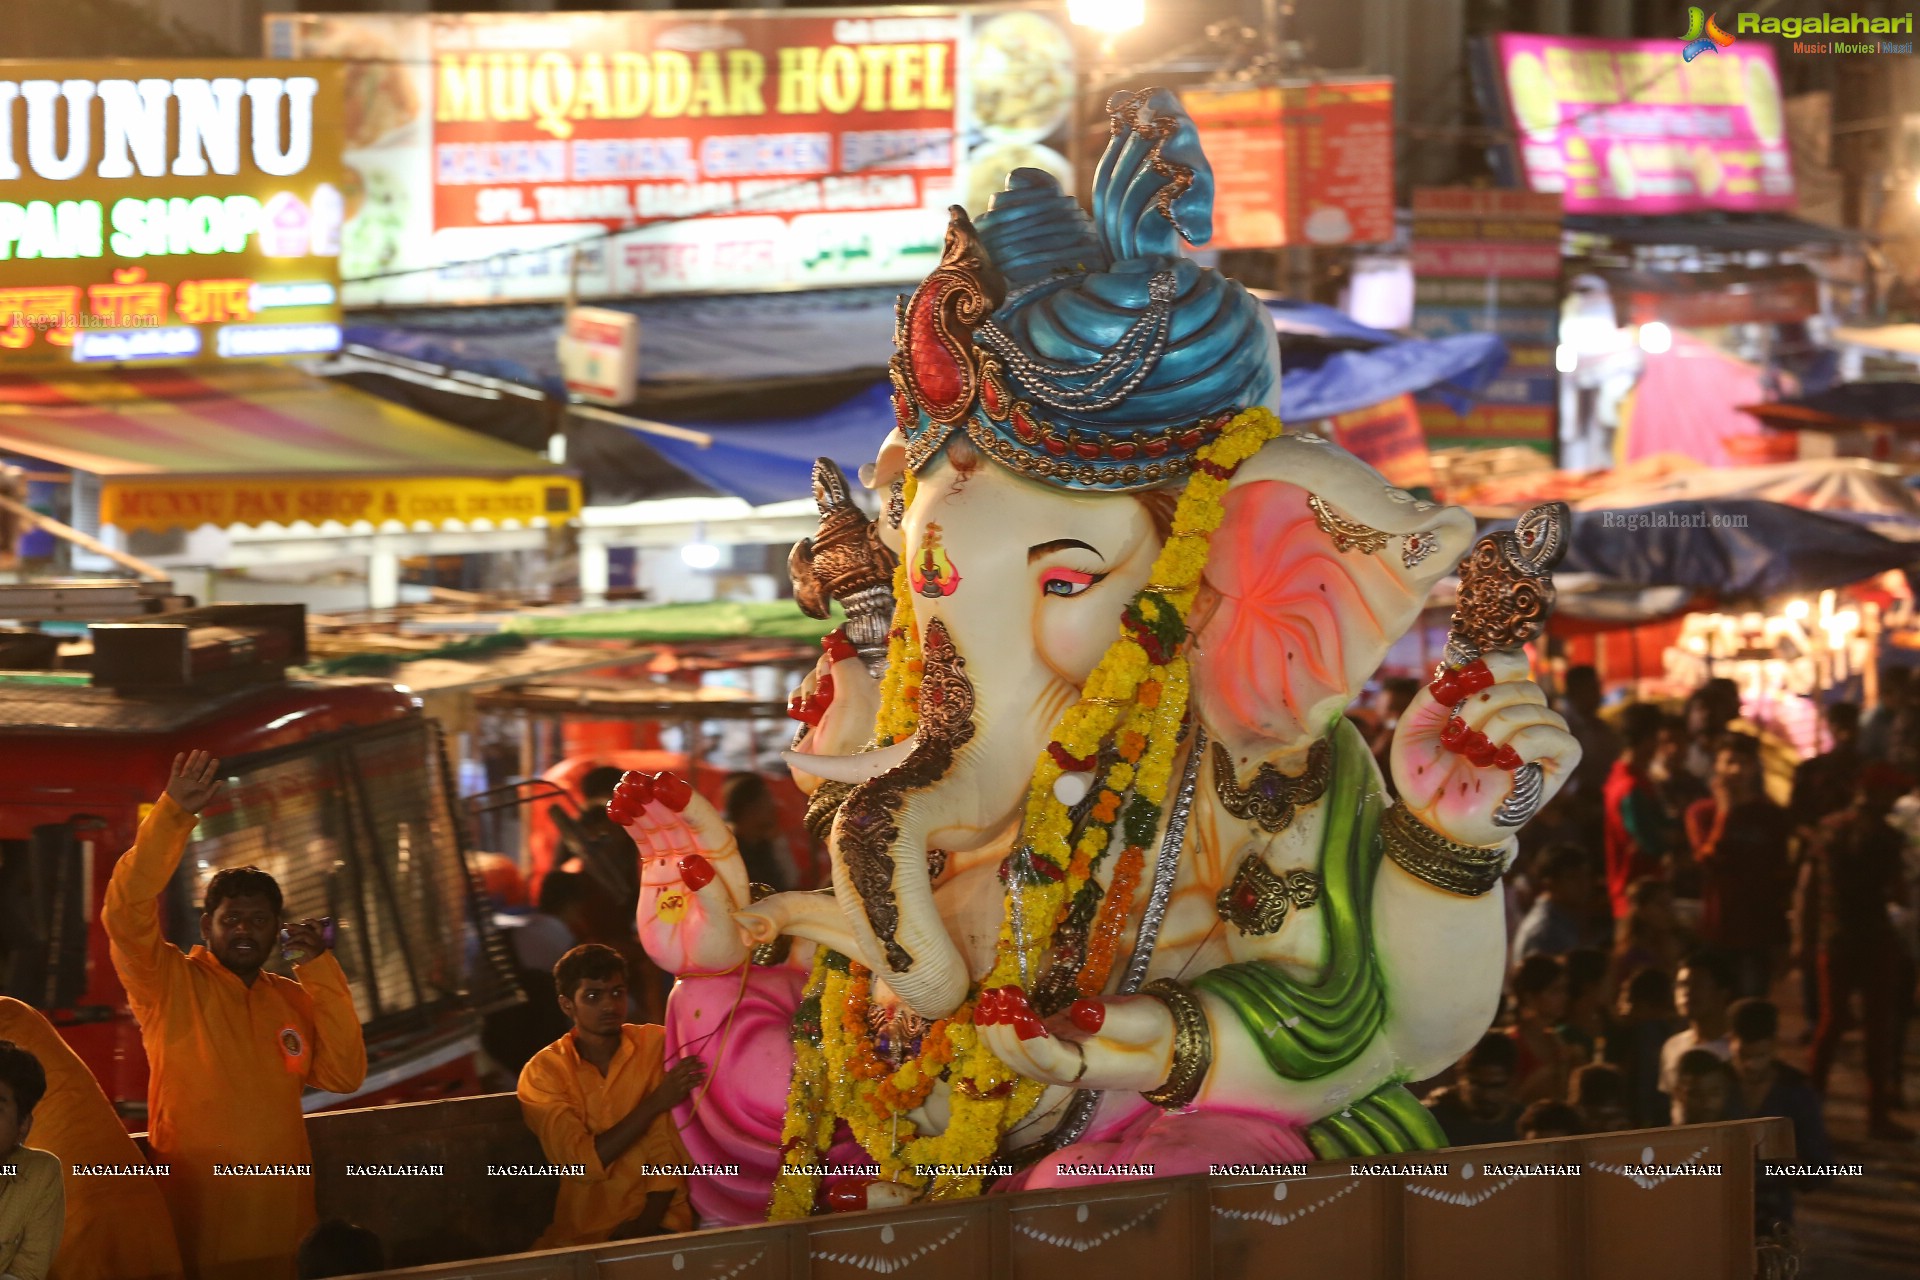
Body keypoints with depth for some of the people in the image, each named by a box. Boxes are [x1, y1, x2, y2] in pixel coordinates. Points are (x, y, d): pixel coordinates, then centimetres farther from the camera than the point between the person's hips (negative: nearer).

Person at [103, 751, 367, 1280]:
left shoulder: (294, 998, 12)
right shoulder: (170, 984, -2)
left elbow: (344, 1076, 0)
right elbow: (127, 912, -18)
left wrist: (321, 972, -4)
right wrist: (174, 814, -26)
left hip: (284, 1222, 4)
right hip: (198, 1228, -4)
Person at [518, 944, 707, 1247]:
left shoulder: (657, 1044, 3)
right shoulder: (543, 1071, 2)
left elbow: (668, 1147, -3)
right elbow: (579, 1160, -11)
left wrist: (647, 1222, -17)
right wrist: (655, 1102, -18)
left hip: (657, 1222, -1)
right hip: (580, 1230, 1)